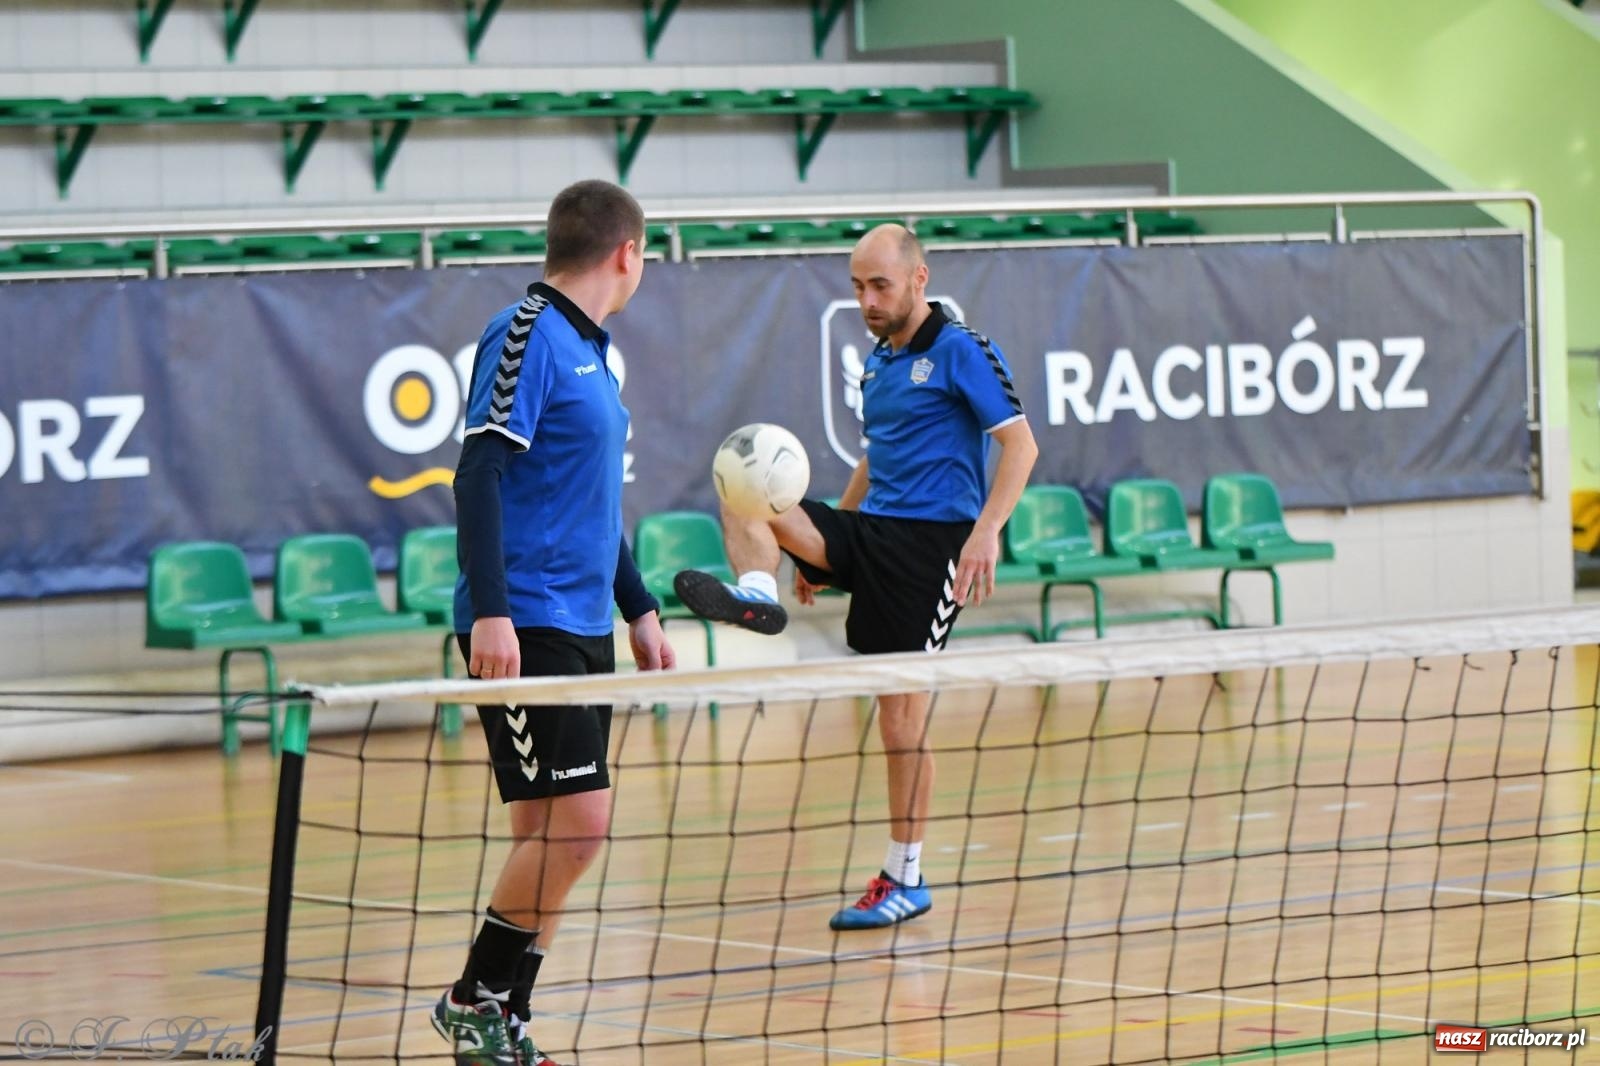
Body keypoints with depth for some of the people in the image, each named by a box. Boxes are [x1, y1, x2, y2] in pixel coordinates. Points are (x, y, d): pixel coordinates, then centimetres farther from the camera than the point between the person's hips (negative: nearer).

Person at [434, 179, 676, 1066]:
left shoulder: (587, 349, 17)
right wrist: (491, 611, -24)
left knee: (556, 831, 8)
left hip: (580, 628, 9)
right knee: (573, 820, -13)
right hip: (524, 627, -9)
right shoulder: (526, 336, -11)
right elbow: (478, 475, -18)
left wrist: (638, 609, 26)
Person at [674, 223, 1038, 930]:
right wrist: (820, 552, 27)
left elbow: (1020, 444, -12)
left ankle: (906, 878, 3)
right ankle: (757, 594, -39)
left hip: (931, 542, -8)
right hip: (869, 529, 8)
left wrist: (986, 531, -25)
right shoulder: (877, 364, 17)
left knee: (901, 711, -6)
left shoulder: (961, 352, -6)